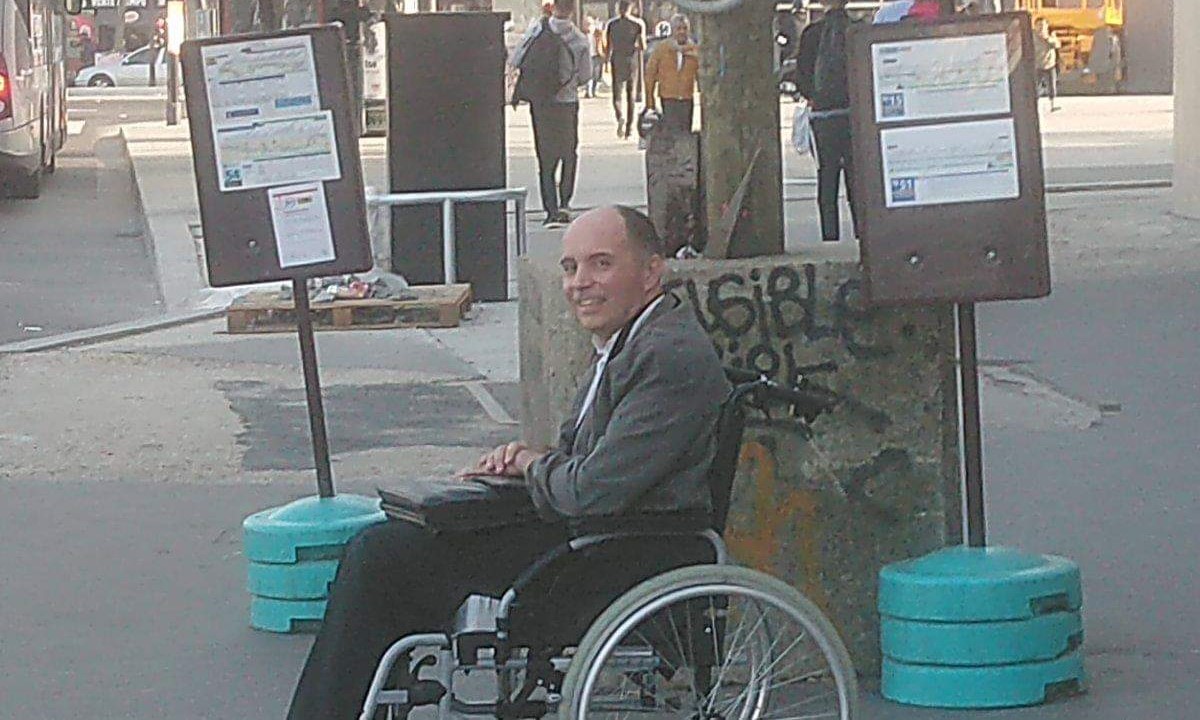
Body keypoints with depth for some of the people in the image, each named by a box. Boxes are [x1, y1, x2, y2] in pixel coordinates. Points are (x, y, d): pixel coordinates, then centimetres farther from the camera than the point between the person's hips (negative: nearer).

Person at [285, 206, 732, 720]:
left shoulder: (671, 357, -20)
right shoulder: (628, 341, 14)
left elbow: (595, 490, -25)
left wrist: (536, 467, -5)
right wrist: (531, 458, 1)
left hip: (633, 558, -11)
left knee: (382, 555, -10)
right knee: (382, 548, 9)